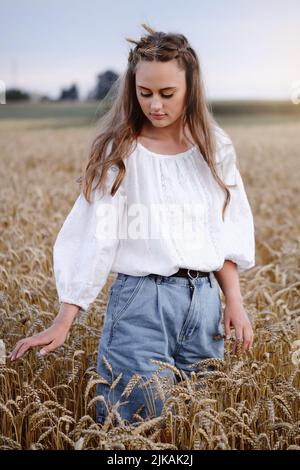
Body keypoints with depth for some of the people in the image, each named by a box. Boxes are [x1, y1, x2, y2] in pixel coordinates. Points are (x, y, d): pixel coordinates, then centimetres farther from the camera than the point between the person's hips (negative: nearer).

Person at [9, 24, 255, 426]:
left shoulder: (214, 149, 5)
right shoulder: (119, 152, -5)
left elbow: (227, 234, 10)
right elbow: (93, 235, -10)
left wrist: (234, 301, 1)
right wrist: (63, 323, -14)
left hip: (204, 300, 4)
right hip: (140, 301, -3)